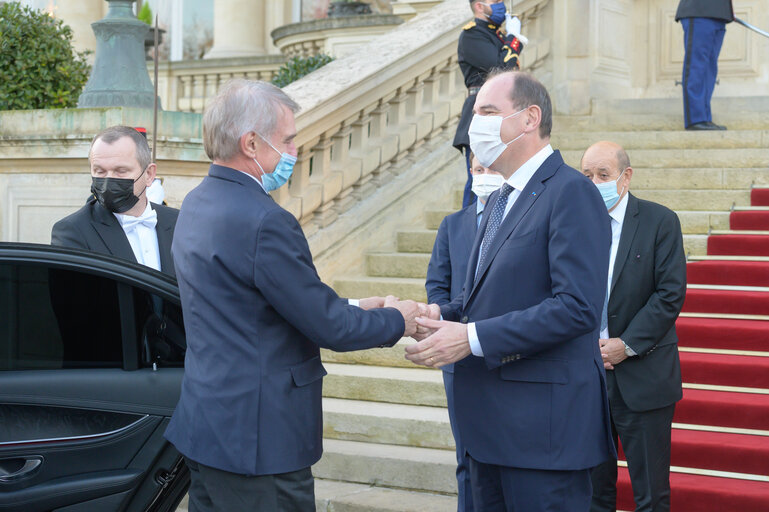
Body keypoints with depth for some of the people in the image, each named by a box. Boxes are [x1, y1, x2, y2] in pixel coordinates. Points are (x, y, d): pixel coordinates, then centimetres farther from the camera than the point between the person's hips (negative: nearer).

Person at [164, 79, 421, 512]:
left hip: (204, 425, 10)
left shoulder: (197, 205, 8)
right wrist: (396, 321, 1)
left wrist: (353, 312, 13)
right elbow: (327, 326, -17)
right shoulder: (262, 221, -22)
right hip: (258, 441, -10)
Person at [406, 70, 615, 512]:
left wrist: (472, 337, -22)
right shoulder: (500, 200, 19)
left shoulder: (571, 193, -13)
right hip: (490, 424, 9)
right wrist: (445, 317, -2)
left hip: (543, 423, -9)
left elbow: (577, 307, -23)